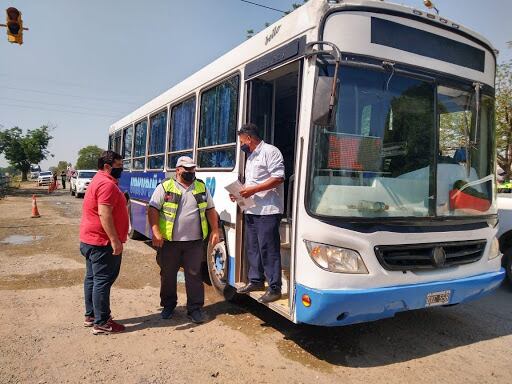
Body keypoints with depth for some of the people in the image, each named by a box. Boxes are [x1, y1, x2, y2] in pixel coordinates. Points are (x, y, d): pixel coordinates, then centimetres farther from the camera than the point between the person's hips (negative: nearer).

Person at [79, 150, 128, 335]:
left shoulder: (99, 180, 17)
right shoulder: (107, 184, -19)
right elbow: (104, 214, -27)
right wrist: (115, 240, -25)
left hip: (90, 240, 11)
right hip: (103, 243, -11)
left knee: (92, 278, 17)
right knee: (103, 281, -4)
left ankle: (91, 315, 29)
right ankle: (101, 323, 5)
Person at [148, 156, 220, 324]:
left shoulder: (202, 187, 9)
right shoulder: (165, 187, -2)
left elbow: (210, 210, 13)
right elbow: (153, 209, -6)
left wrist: (215, 230, 5)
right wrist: (156, 231, -17)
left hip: (194, 242, 2)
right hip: (169, 241, -1)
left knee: (194, 275, 5)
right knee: (168, 275, 12)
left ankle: (195, 308, 18)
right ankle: (168, 305, 31)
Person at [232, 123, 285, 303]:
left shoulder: (270, 151, -8)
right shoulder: (251, 156, 21)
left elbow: (278, 178, -17)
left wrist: (253, 190, -18)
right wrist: (239, 192, 10)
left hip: (267, 210, -9)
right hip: (251, 210, 9)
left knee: (268, 249, -6)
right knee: (252, 247, 14)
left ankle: (274, 288, 3)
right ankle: (256, 280, 27)